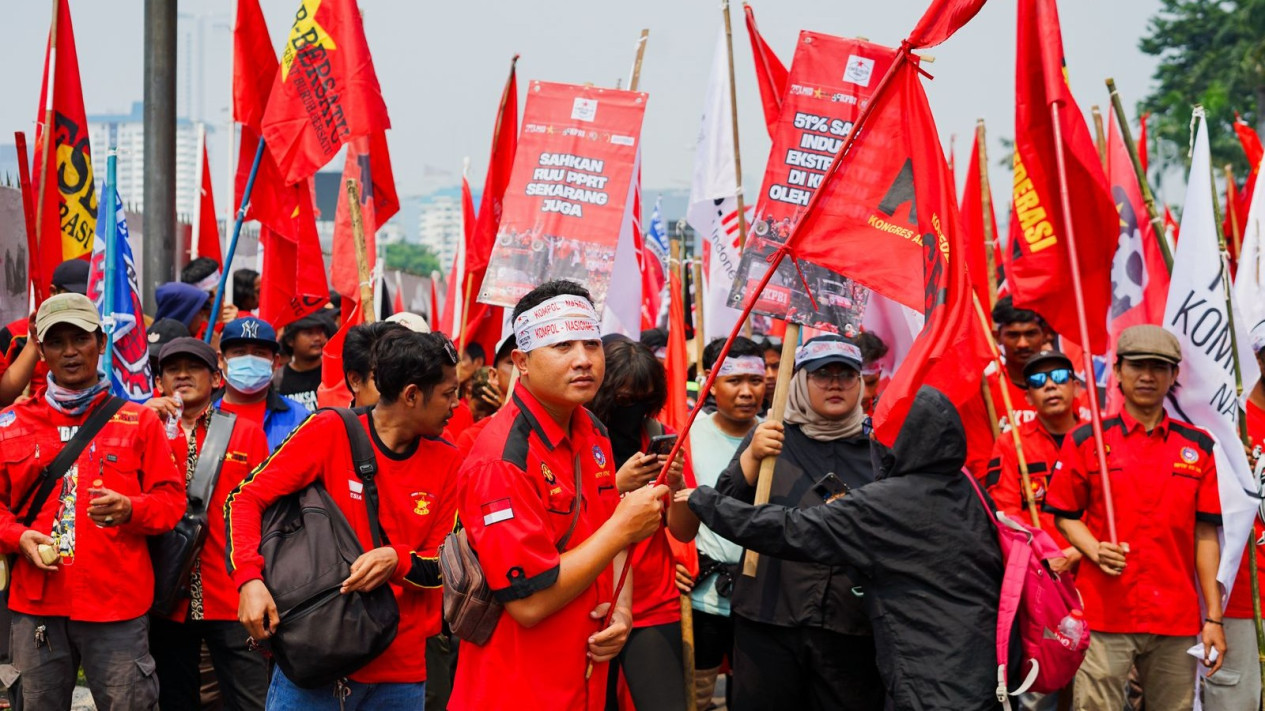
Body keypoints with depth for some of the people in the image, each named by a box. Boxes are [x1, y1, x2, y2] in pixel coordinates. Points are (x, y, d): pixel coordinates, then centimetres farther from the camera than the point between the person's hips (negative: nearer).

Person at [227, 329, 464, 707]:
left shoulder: (446, 461, 4)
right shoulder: (330, 432, -6)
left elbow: (443, 565, 5)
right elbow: (245, 499, -7)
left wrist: (398, 560, -17)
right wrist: (250, 580, -23)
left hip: (401, 672, 3)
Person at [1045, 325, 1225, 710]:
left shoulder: (1198, 447, 10)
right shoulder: (1085, 441, 5)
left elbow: (1205, 534, 8)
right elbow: (1065, 515, 9)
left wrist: (1214, 618, 4)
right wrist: (1095, 549, -12)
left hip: (1177, 618, 2)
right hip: (1103, 614, -2)